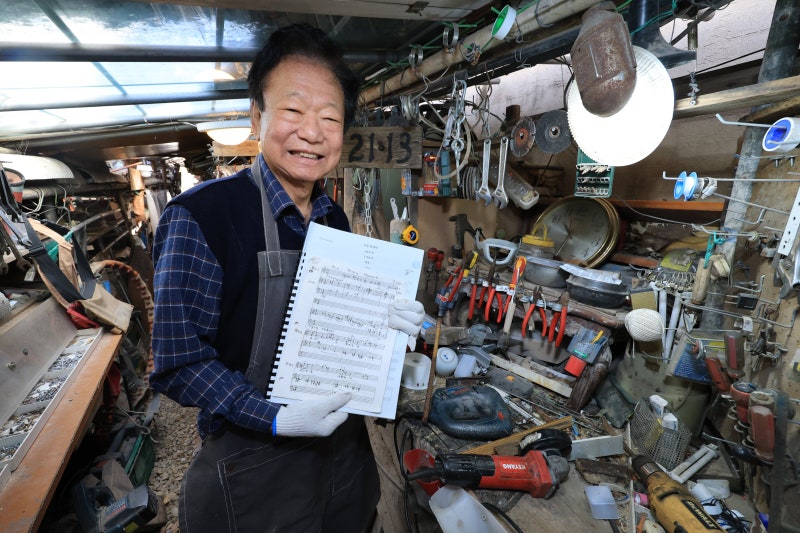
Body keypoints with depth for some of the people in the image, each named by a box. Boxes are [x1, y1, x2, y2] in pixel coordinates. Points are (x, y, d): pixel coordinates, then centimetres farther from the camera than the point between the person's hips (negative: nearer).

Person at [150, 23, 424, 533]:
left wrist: (384, 318, -10)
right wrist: (276, 419, -25)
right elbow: (178, 361, -17)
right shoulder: (198, 216, -20)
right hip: (254, 466, -5)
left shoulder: (336, 219, -1)